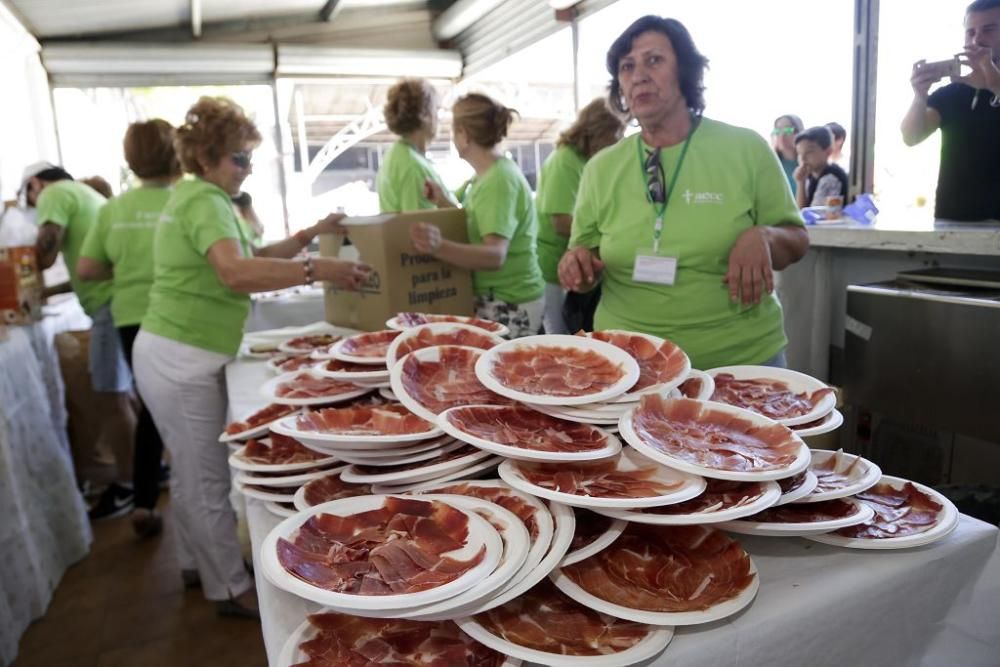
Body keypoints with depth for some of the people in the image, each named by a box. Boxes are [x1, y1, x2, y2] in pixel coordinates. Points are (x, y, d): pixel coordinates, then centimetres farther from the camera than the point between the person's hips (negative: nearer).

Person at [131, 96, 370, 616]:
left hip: (178, 356, 10)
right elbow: (237, 272, -36)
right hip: (181, 360, -10)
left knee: (190, 471, 20)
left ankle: (200, 562, 36)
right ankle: (231, 589, 13)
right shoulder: (204, 200, -18)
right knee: (209, 479, 0)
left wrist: (309, 235, 6)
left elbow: (250, 256, 17)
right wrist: (317, 269, -41)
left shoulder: (198, 196, 14)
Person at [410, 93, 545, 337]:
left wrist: (440, 247, -45)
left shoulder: (499, 180, -19)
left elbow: (496, 255, -31)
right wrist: (444, 202, 12)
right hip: (491, 300, 9)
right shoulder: (488, 175, 10)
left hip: (509, 307, -9)